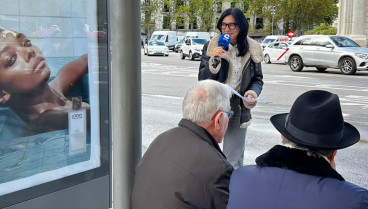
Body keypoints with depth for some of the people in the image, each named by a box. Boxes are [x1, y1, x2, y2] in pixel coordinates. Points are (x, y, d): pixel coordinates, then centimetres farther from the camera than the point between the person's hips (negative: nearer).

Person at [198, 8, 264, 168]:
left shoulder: (251, 50, 1)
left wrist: (253, 93, -11)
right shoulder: (211, 47, -4)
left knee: (234, 161, 10)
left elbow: (257, 79, 9)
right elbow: (202, 80, -7)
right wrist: (213, 61, -23)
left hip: (238, 109, 1)